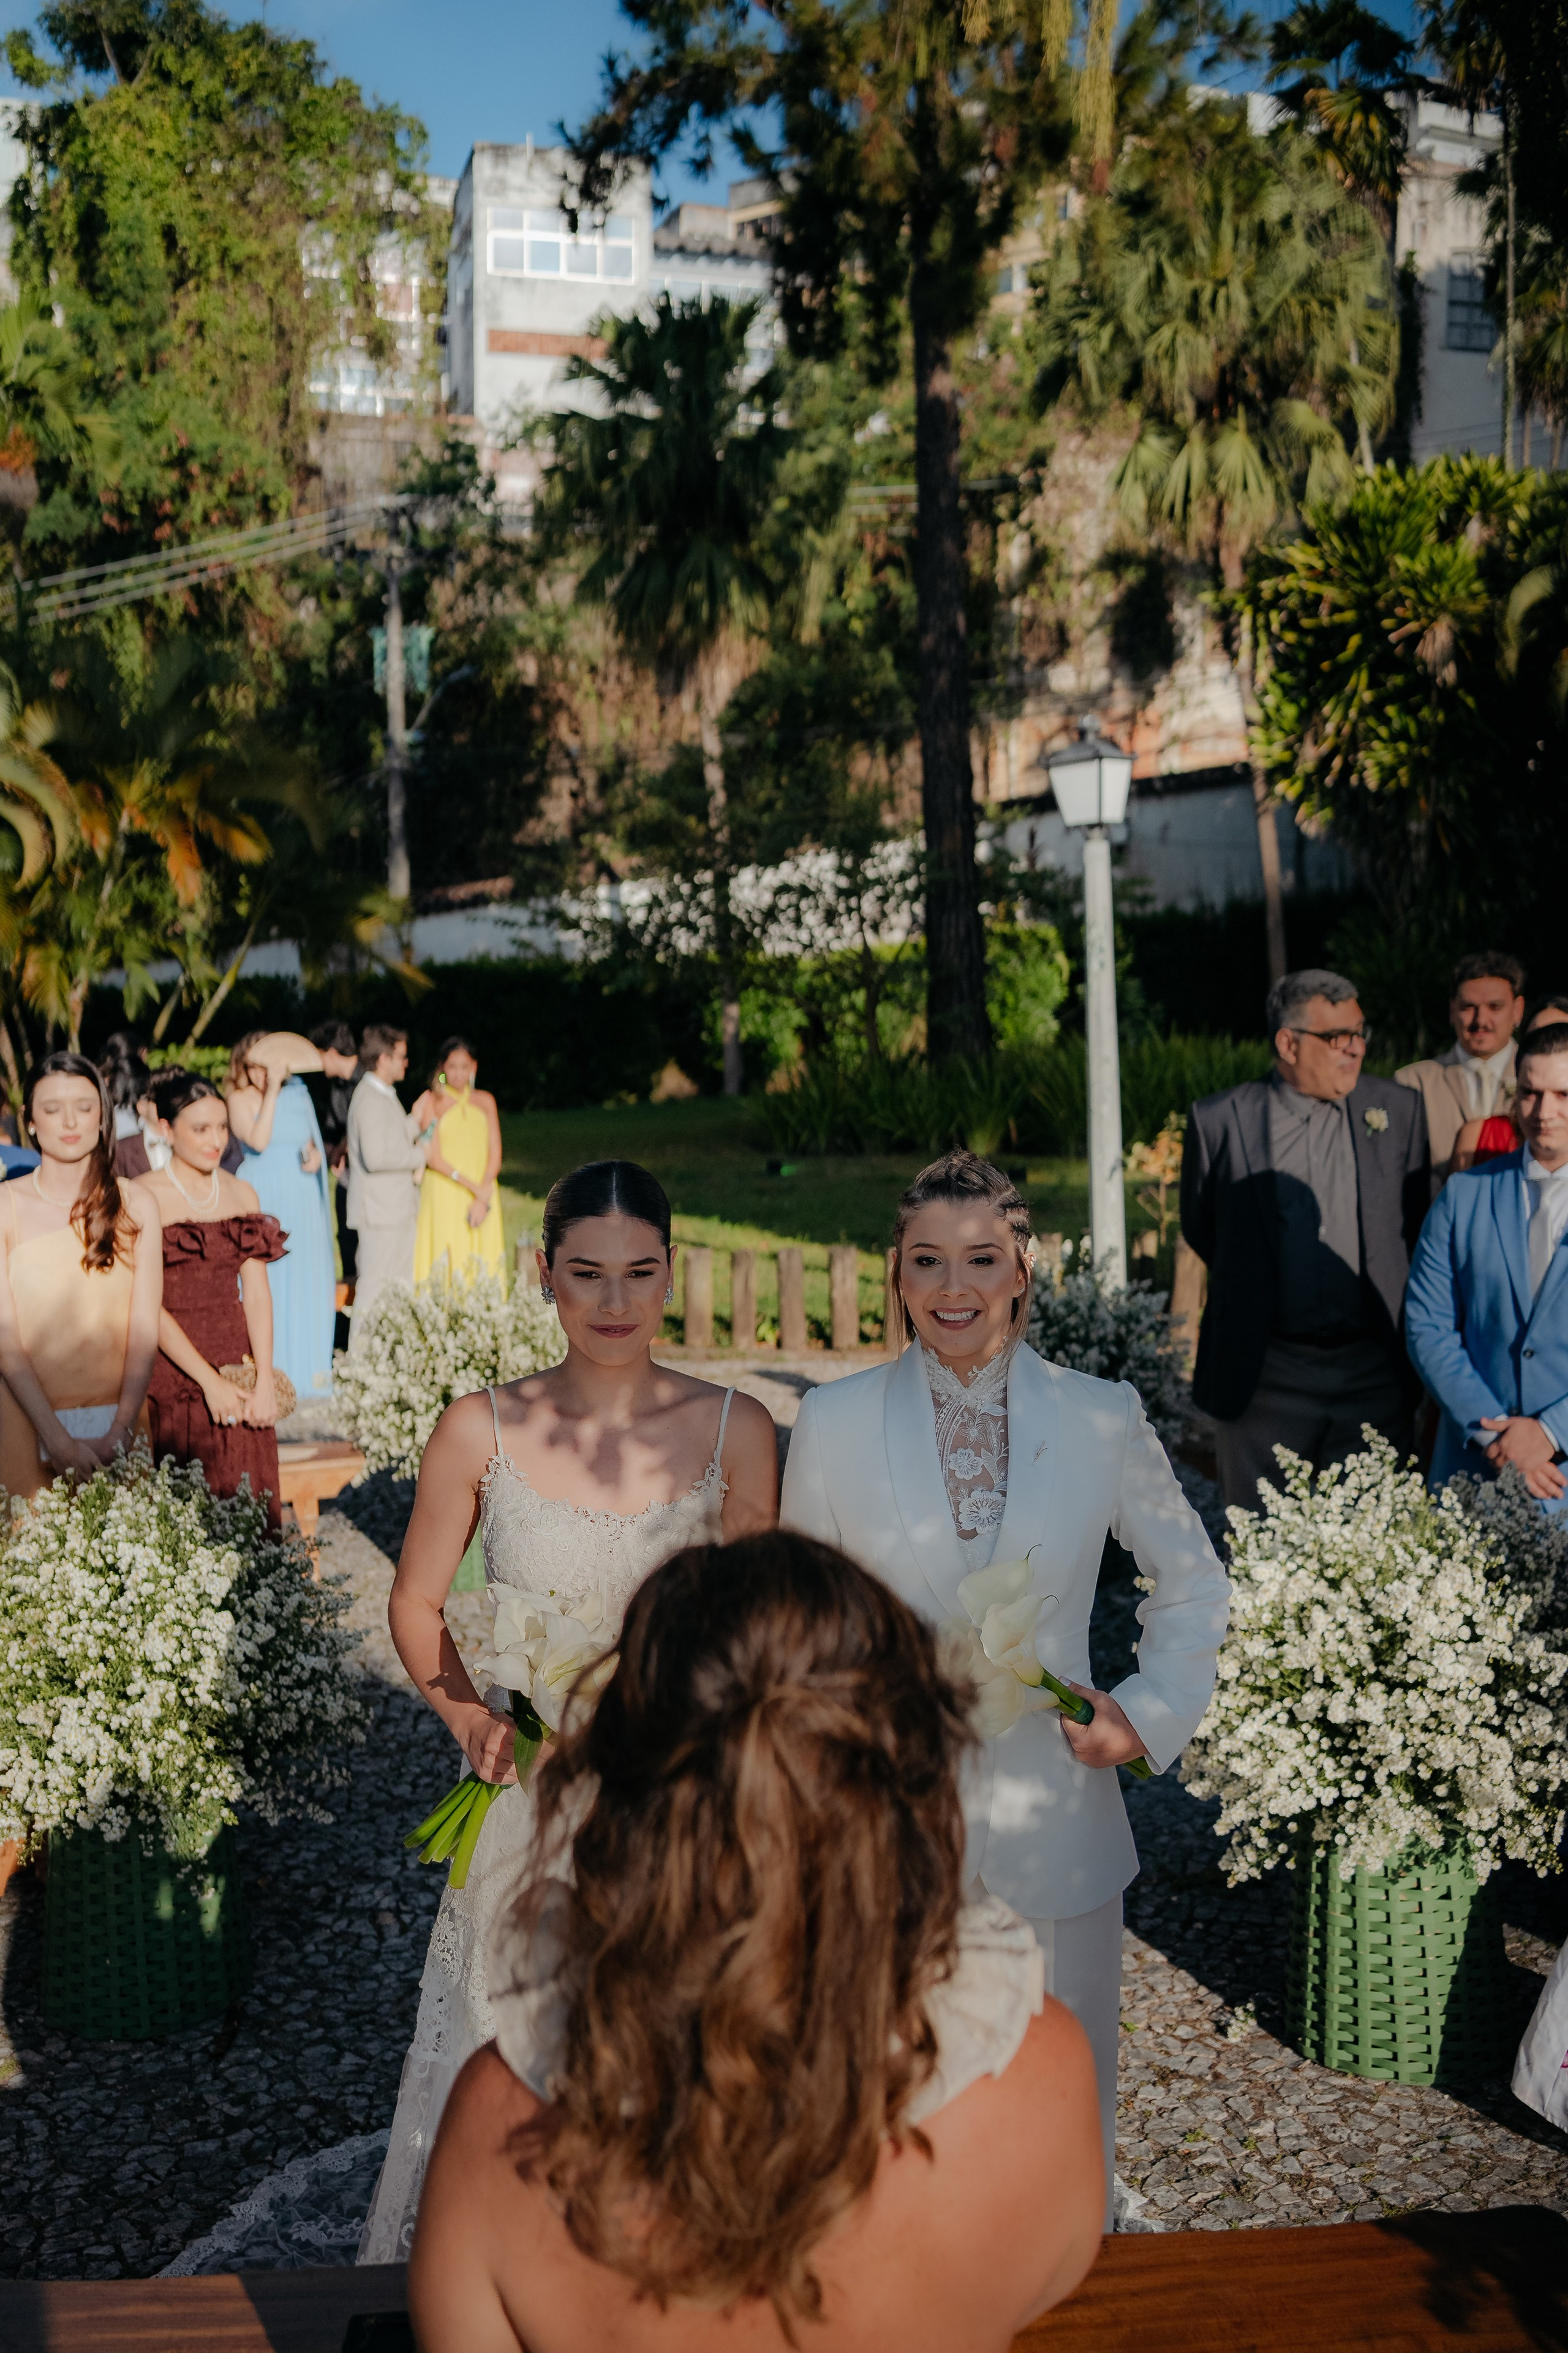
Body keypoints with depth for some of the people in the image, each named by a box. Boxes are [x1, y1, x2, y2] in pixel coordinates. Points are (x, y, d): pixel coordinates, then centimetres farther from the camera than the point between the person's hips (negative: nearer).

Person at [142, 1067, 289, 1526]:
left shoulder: (242, 1194, 9)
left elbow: (257, 1291, 2)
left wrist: (265, 1381, -9)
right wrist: (210, 1381, -15)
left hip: (239, 1368, 4)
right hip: (173, 1365, -4)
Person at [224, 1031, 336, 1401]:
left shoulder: (297, 1092, 9)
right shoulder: (240, 1099, -5)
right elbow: (258, 1141, -19)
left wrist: (315, 1154, -6)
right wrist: (271, 1091, -18)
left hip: (301, 1194, 4)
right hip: (264, 1196, -4)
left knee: (306, 1278, 6)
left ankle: (306, 1366, 14)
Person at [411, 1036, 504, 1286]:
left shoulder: (485, 1102, 10)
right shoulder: (431, 1102, 1)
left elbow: (495, 1155, 6)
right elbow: (433, 1158, -6)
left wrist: (483, 1199, -9)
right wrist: (473, 1187, -14)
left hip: (482, 1197, 3)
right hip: (443, 1197, -3)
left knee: (482, 1264, -1)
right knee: (445, 1263, -8)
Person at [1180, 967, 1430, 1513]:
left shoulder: (1400, 1111, 4)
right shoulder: (1220, 1120, -3)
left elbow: (1416, 1226, 13)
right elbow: (1199, 1229, 11)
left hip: (1375, 1380, 2)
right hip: (1265, 1381, -1)